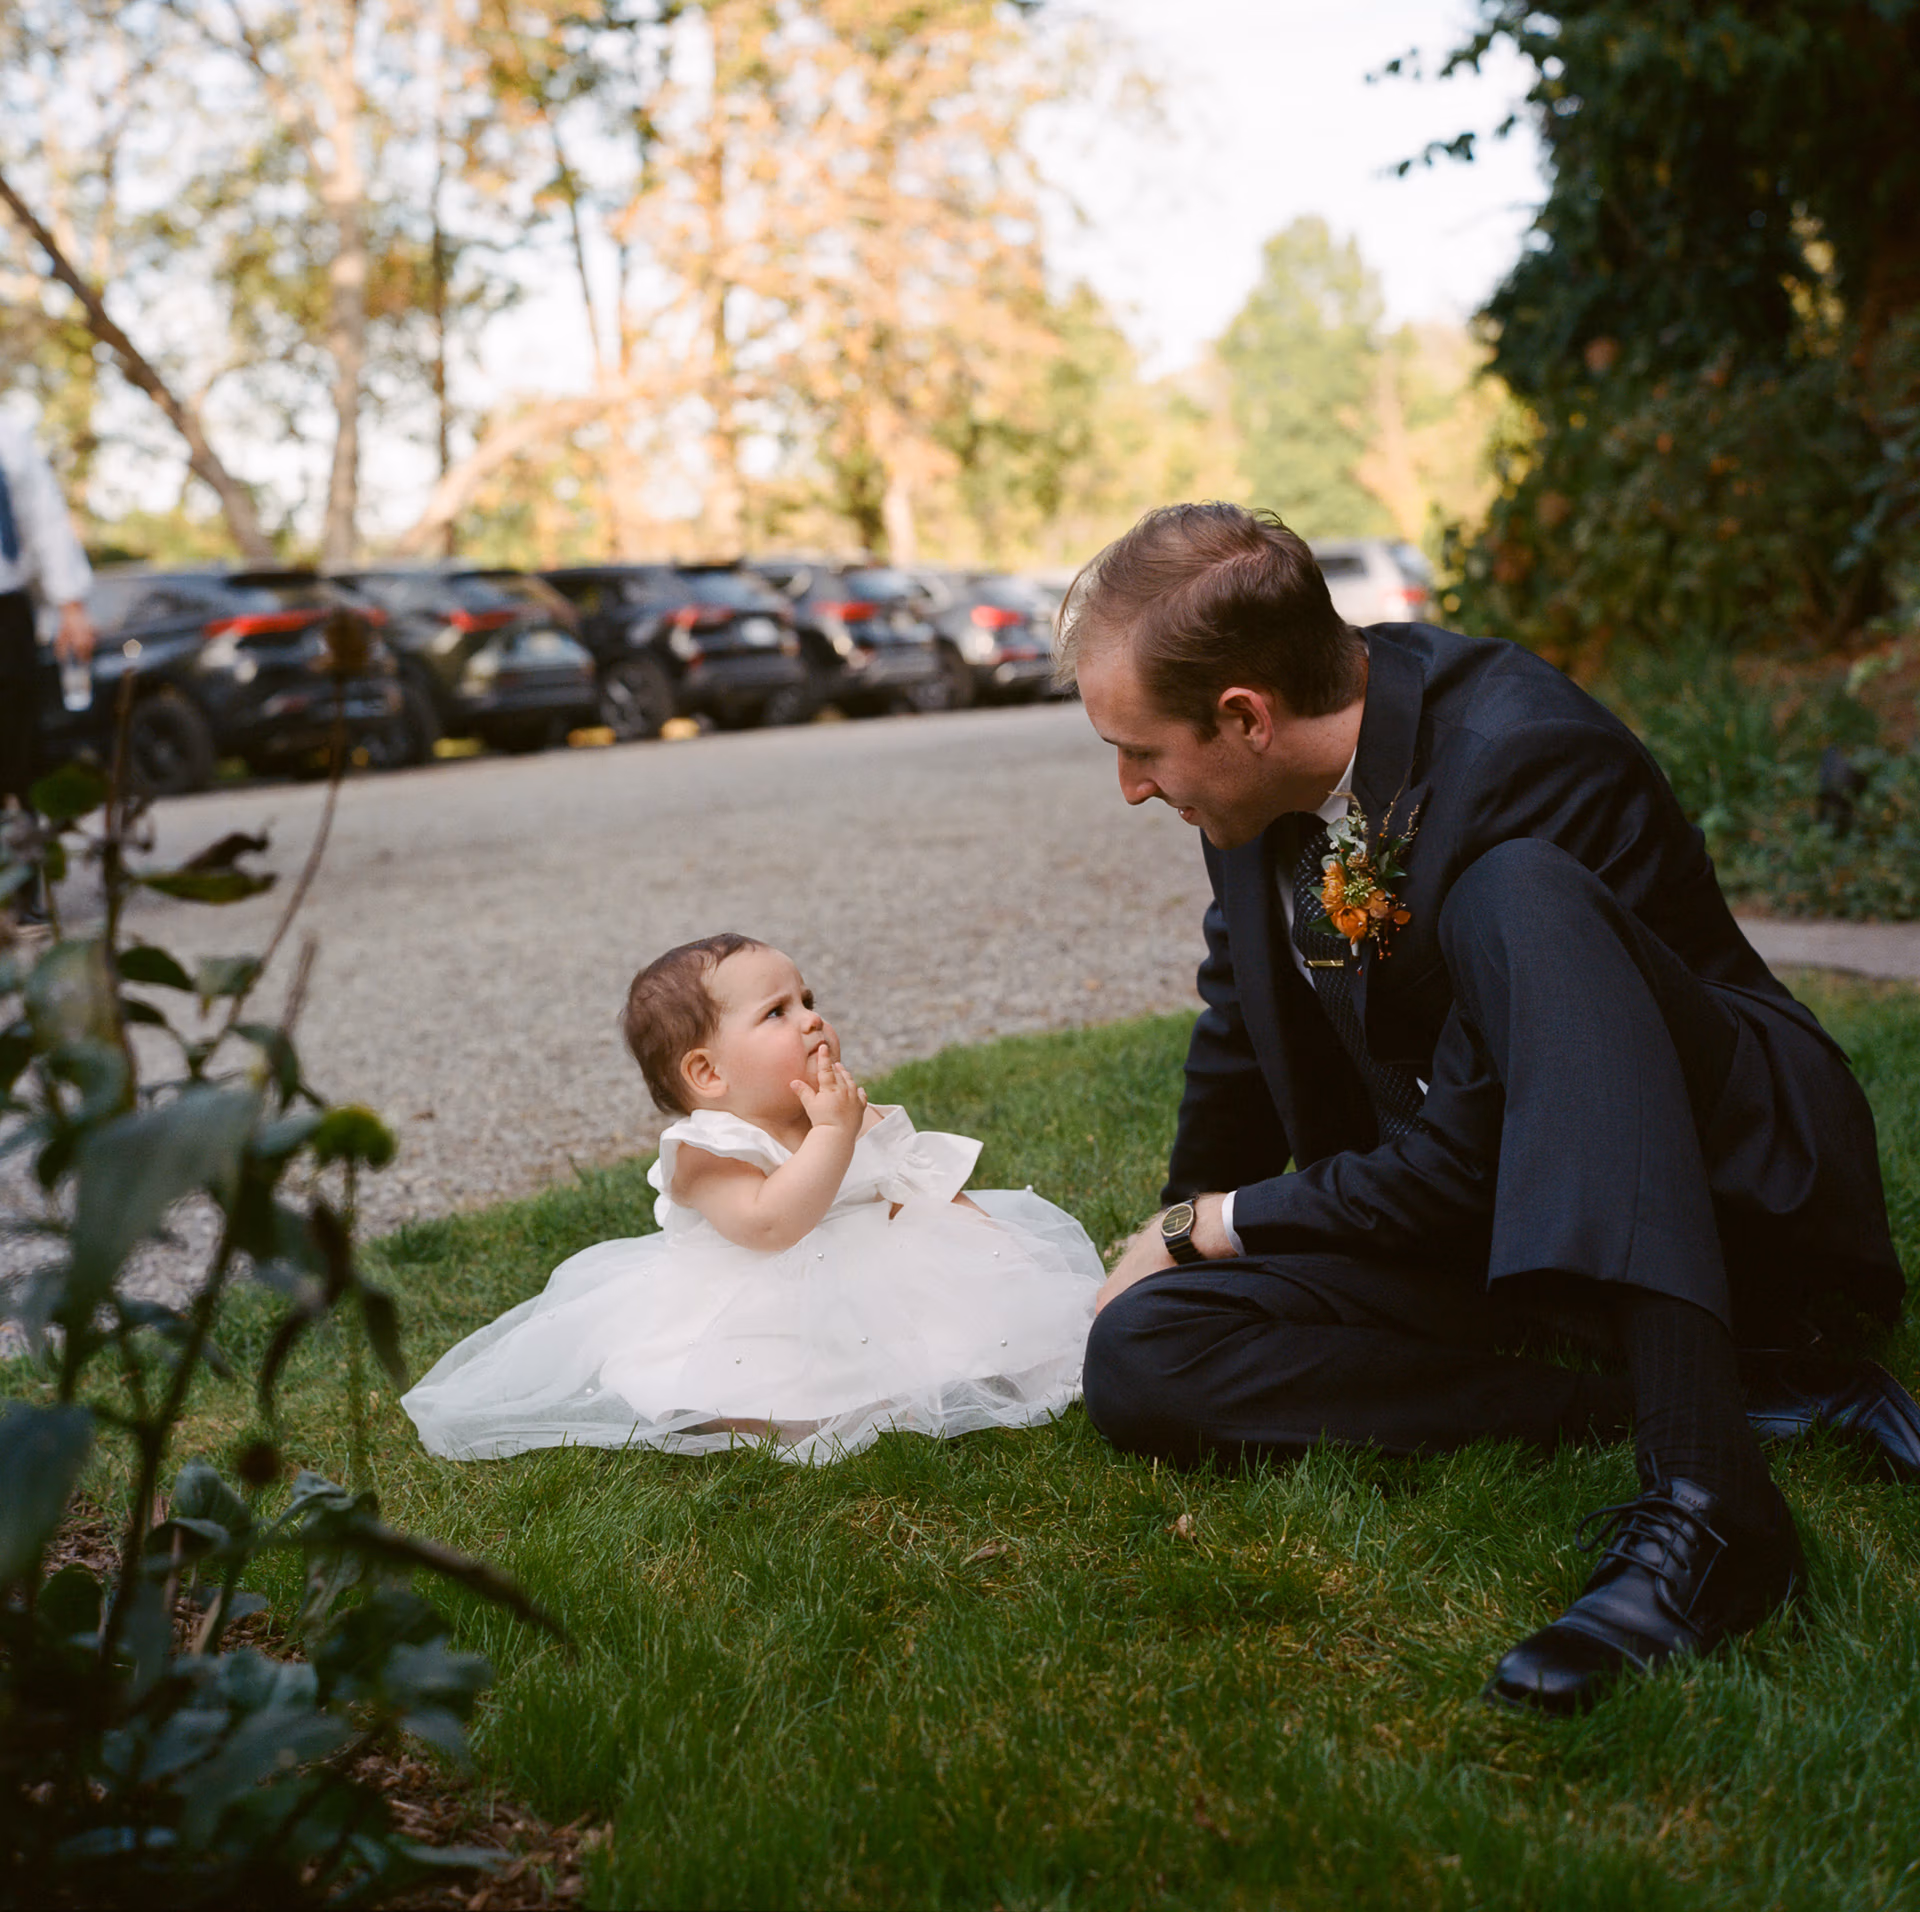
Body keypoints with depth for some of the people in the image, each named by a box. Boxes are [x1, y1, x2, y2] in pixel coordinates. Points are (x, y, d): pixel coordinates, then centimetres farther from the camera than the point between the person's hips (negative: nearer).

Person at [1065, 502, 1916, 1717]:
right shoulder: (1259, 777, -4)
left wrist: (1212, 1227, -11)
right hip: (1463, 1224, 7)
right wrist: (1184, 1221, 23)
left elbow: (1464, 1166, -24)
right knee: (1138, 1362, -16)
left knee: (1510, 899, -36)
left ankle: (1703, 1495, -42)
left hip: (1720, 1177, -7)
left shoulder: (1523, 758, -27)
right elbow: (1245, 1023, 15)